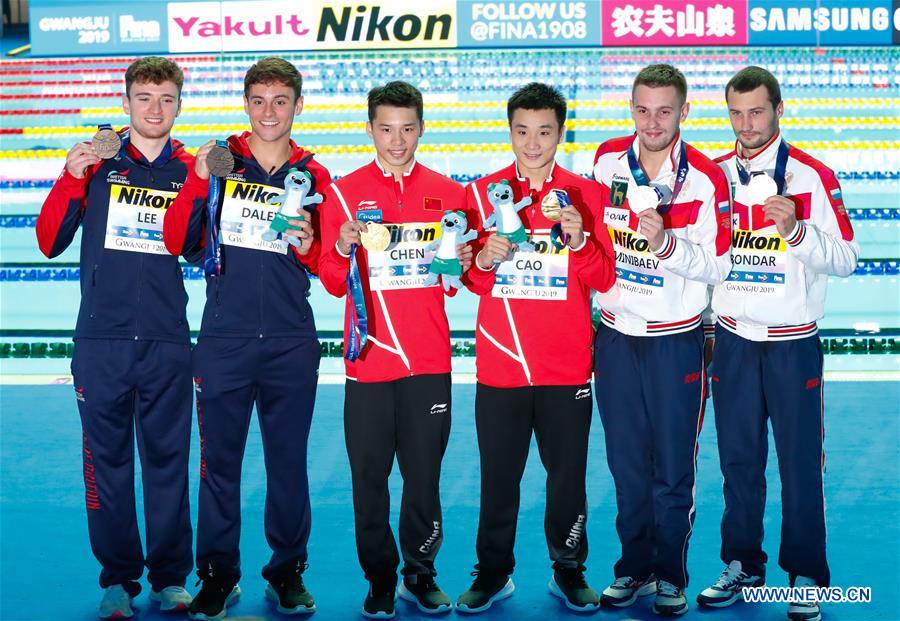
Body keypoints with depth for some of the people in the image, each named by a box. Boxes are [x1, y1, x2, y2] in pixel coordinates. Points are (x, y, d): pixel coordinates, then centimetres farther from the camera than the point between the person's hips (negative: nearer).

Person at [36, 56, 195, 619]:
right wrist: (71, 179, -11)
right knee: (107, 460, 4)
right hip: (101, 339, 0)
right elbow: (50, 242, 2)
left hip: (168, 341, 0)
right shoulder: (95, 161, 6)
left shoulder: (191, 169, 7)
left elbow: (193, 246, -4)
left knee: (169, 460, 5)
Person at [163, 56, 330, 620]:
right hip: (224, 341, -1)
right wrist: (198, 183, -15)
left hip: (291, 344, 1)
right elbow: (175, 243, -3)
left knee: (289, 462, 7)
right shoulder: (216, 162, 4)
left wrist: (308, 248, -11)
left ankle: (288, 573, 21)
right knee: (220, 460, 4)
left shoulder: (313, 176, 7)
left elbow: (328, 270, 11)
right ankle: (218, 575, 18)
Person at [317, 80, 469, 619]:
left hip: (429, 360, 1)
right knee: (370, 477, 4)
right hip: (369, 360, -1)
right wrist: (343, 250, -19)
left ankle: (421, 575, 22)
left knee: (425, 475, 5)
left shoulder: (447, 192, 7)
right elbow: (333, 284, 0)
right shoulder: (345, 192, 2)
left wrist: (461, 262, -9)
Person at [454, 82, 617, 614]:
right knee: (498, 476, 6)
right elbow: (467, 278, 6)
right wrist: (485, 261, -15)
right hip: (500, 364, 1)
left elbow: (604, 279, -1)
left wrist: (580, 240, -18)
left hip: (568, 366, 0)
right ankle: (493, 573, 20)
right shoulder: (484, 192, 5)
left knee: (568, 475, 6)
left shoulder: (586, 193, 3)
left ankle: (569, 571, 22)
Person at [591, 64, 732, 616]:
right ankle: (635, 567, 28)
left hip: (675, 342, -3)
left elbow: (717, 265, -14)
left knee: (673, 470, 4)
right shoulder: (607, 160, 0)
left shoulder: (706, 179, -13)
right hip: (616, 337, 4)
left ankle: (670, 575, 21)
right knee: (627, 463, 12)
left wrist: (667, 244, -28)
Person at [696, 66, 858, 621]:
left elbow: (846, 259, -10)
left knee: (801, 464, 2)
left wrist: (795, 230, -24)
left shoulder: (813, 176, -7)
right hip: (732, 340, 4)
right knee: (739, 460, 11)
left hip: (793, 345, -4)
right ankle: (743, 566, 26)